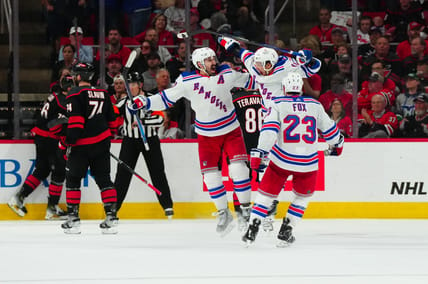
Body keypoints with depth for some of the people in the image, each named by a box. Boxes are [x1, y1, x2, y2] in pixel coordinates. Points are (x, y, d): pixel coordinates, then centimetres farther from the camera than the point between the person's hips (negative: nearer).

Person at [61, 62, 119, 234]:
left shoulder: (75, 94, -10)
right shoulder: (103, 94, 11)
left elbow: (75, 122, -18)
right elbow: (112, 120, 16)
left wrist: (66, 142, -12)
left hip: (82, 145, -6)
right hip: (102, 143, 6)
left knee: (73, 179, 5)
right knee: (103, 178, 8)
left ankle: (73, 219, 2)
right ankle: (111, 217, 0)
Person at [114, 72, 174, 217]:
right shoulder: (124, 102, 1)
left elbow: (159, 119, -18)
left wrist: (142, 121, -28)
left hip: (150, 140, -2)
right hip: (130, 141, 2)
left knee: (158, 173, 2)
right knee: (123, 173, -3)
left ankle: (167, 205, 11)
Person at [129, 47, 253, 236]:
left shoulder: (227, 74, -8)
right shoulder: (187, 81, -12)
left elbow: (251, 81, 8)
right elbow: (167, 98, -4)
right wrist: (145, 102, -15)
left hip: (231, 130, 0)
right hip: (207, 134, 0)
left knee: (238, 166, -14)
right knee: (210, 173, -3)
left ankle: (246, 209, 0)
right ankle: (223, 213, 13)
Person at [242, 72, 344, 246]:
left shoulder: (278, 104, -2)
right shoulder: (315, 105, 6)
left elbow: (269, 129, -15)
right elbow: (329, 129, 17)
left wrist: (259, 154, -15)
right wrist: (337, 145, 36)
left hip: (282, 160, -2)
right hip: (308, 163, 2)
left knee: (266, 193, 13)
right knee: (303, 196, 23)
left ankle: (252, 231, 3)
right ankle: (285, 232, 15)